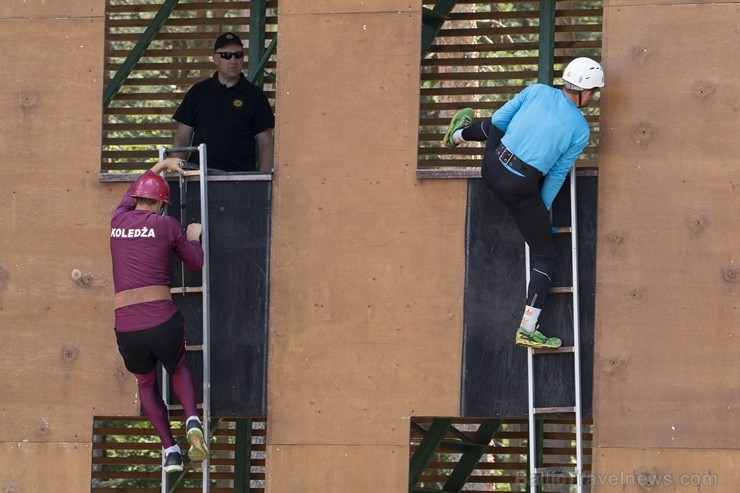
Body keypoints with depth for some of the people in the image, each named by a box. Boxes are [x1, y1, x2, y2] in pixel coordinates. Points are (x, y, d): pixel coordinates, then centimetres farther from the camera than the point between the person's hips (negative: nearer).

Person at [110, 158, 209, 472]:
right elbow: (195, 264, 13)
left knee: (146, 384, 27)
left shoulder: (118, 220, 11)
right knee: (178, 369, 29)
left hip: (126, 327, 2)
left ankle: (169, 449, 14)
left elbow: (132, 192, 34)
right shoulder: (167, 225, 1)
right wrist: (193, 237, 32)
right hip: (163, 322, -2)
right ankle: (193, 422, 3)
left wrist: (161, 165, 47)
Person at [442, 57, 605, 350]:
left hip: (492, 168, 4)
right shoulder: (580, 129, -8)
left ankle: (458, 134, 69)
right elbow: (558, 174, 0)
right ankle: (527, 330, -1)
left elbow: (499, 120, 8)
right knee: (545, 257, 8)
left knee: (496, 127, 38)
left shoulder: (536, 91, -2)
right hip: (520, 189, -4)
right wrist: (544, 208, 15)